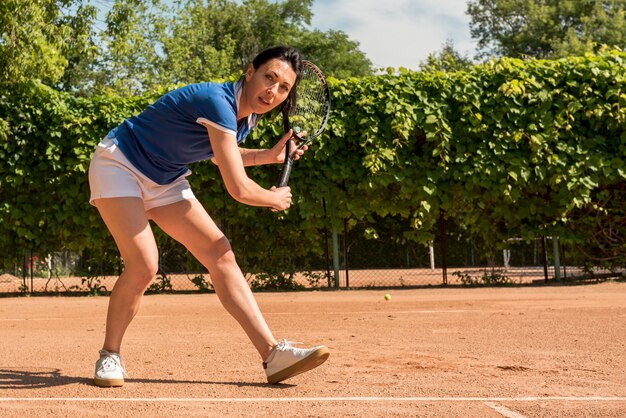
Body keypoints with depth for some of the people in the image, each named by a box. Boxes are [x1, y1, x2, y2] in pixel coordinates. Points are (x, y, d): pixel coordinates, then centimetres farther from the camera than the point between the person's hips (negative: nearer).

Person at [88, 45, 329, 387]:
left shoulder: (247, 115, -3)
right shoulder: (219, 102, -31)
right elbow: (238, 189, -33)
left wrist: (270, 155, 7)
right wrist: (276, 199, -12)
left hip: (165, 181, 8)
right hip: (118, 164, -8)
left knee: (221, 254, -5)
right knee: (143, 265, -24)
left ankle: (273, 355, -6)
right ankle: (109, 356, 1)